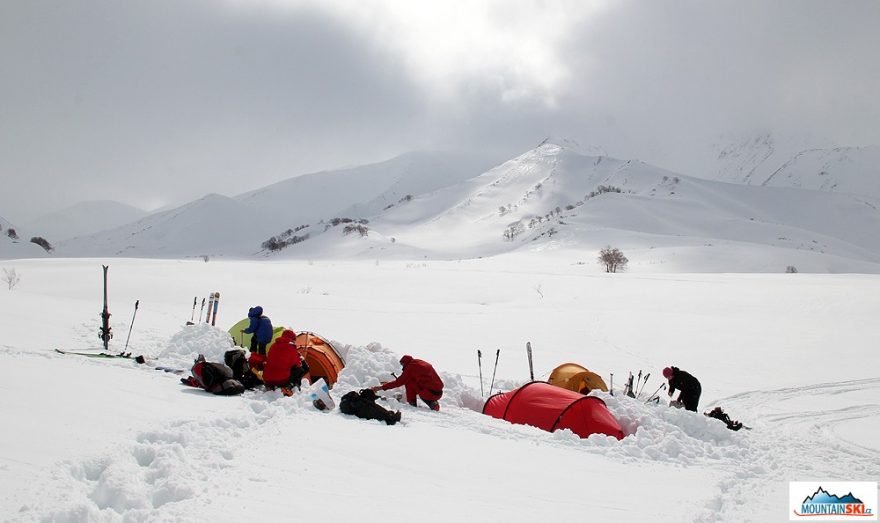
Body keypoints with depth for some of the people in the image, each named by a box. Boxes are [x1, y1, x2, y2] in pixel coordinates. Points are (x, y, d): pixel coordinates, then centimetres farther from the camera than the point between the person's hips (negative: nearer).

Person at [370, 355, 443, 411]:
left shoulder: (411, 367, -3)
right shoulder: (423, 363, 20)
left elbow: (399, 382, -5)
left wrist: (381, 387, 0)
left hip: (430, 393, -7)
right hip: (440, 394, 7)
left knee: (408, 381, 3)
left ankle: (412, 403, 5)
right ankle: (432, 402, 13)